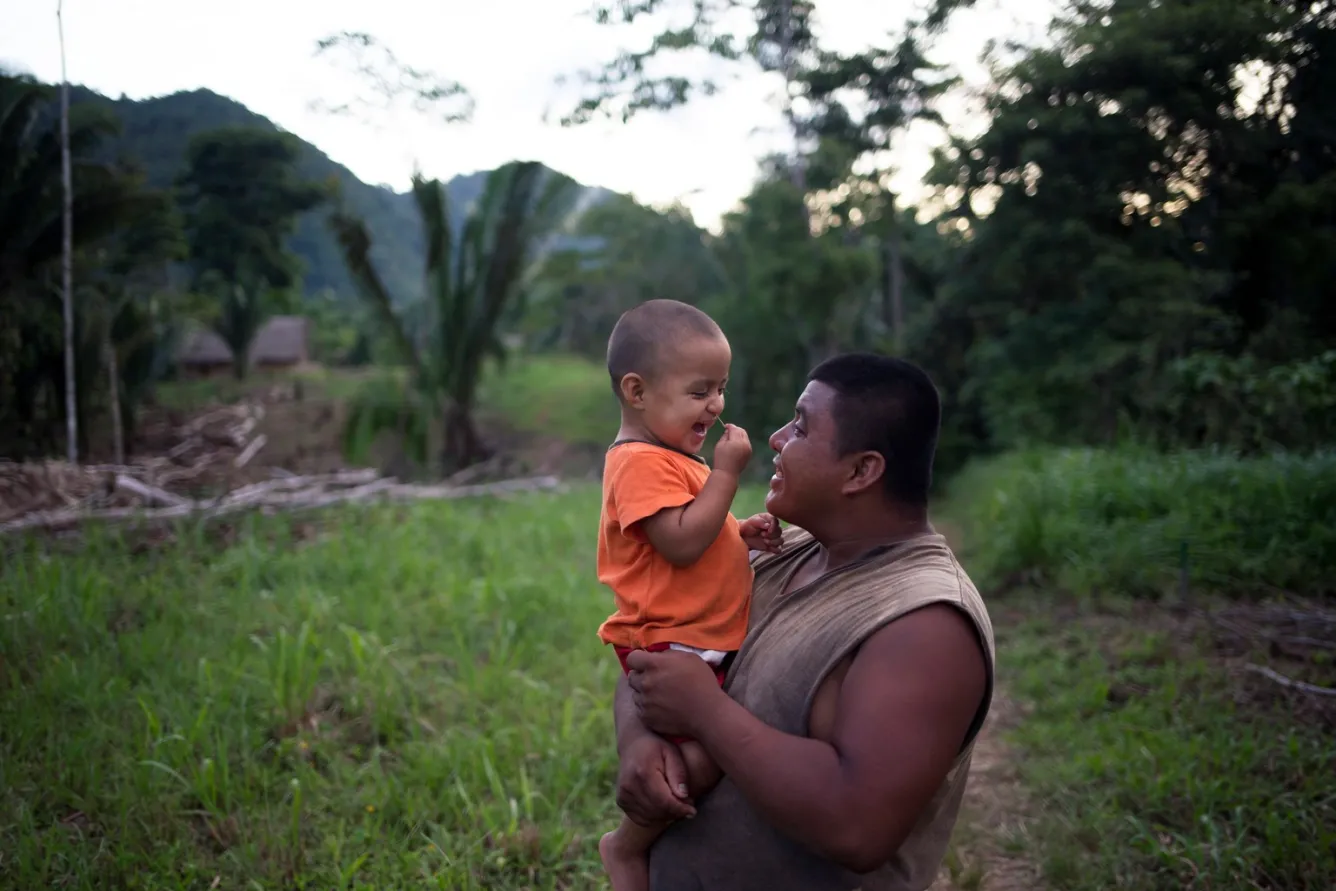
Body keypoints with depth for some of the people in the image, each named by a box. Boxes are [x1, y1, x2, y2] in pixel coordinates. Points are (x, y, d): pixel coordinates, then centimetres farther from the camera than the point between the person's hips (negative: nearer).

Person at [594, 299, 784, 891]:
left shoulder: (671, 459, 15)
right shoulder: (642, 464, -18)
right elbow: (681, 543, -27)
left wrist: (743, 535, 8)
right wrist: (726, 472, -21)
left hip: (707, 642, 11)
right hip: (670, 644, -11)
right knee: (701, 759, -21)